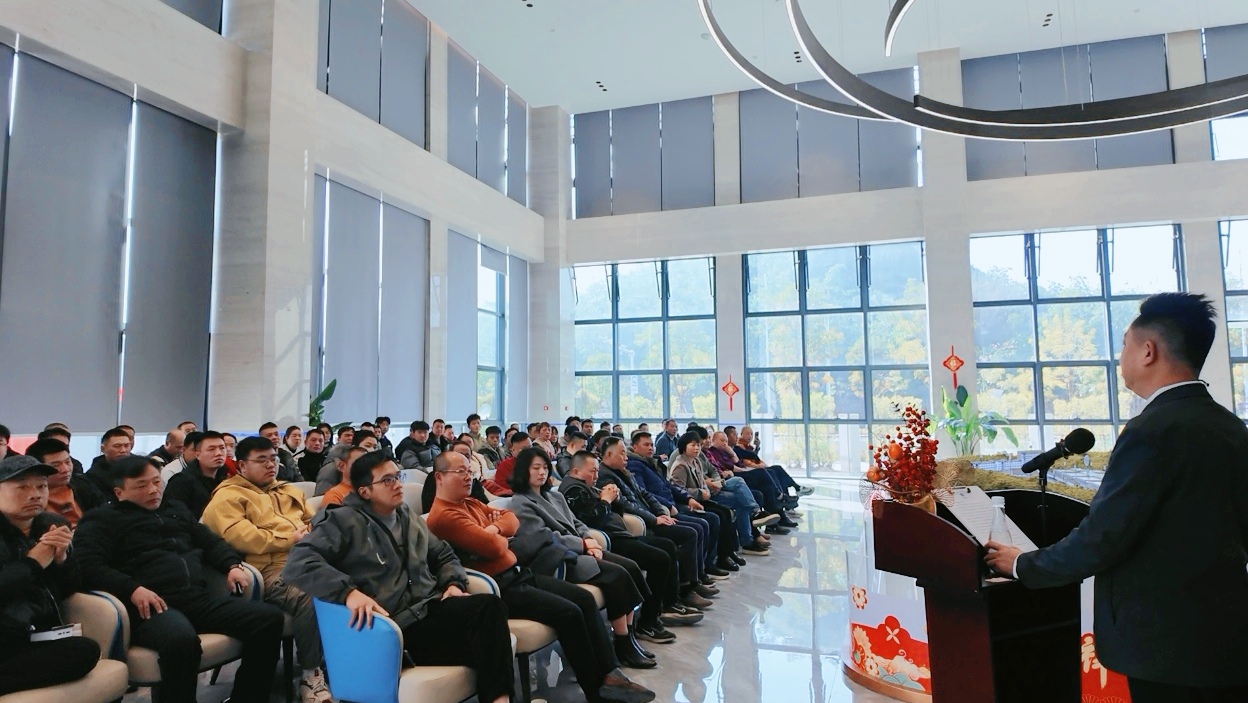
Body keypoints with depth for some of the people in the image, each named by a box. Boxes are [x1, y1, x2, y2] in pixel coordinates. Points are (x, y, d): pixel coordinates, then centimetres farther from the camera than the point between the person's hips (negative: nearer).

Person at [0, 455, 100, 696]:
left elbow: (68, 590, 15)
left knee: (86, 650, -27)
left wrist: (62, 559, -5)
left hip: (40, 636, 6)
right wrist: (32, 563, -12)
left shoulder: (51, 525, 14)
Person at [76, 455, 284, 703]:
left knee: (270, 618, -14)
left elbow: (210, 542, 29)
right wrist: (133, 589, -19)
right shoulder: (103, 519, 12)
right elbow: (88, 566, -4)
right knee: (181, 639, -41)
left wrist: (232, 565, 8)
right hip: (153, 604, -6)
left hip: (199, 597, 6)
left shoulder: (175, 509, 30)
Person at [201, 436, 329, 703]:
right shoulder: (228, 496, 8)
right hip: (271, 569, -6)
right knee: (310, 598, -36)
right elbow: (239, 537, -9)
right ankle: (311, 674, -18)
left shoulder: (290, 491, 30)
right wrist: (290, 538, -7)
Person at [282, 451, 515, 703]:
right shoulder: (344, 521, 0)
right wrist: (348, 591, -28)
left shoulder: (410, 519, 22)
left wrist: (453, 583, 9)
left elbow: (443, 556, 31)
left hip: (433, 607, 7)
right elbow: (298, 563, -14)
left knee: (490, 605, -27)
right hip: (398, 626, -6)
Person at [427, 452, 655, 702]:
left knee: (585, 598, -1)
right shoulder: (443, 516, -16)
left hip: (518, 572, 10)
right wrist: (501, 537, 1)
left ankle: (609, 674, 0)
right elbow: (495, 547, -23)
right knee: (569, 612, -19)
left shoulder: (471, 503, 16)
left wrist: (496, 528, -6)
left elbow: (511, 519, 16)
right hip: (498, 587, -10)